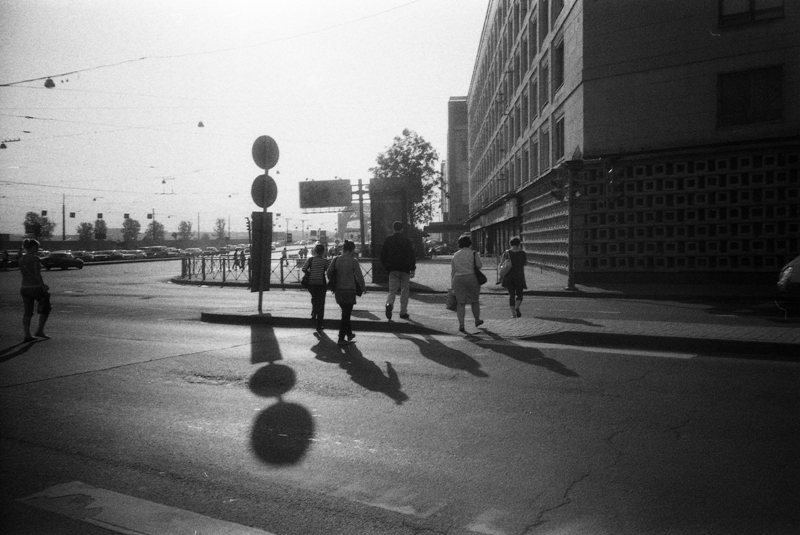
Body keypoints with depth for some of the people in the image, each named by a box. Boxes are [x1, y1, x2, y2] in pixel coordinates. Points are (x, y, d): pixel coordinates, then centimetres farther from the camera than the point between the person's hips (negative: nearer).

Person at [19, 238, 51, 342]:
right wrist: (43, 287, -10)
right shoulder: (35, 258, -14)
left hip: (25, 288, 7)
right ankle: (40, 331, 10)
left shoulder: (21, 259, 9)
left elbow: (26, 274, 13)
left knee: (27, 313, 10)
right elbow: (37, 275, -18)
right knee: (46, 309, 12)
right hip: (36, 288, -7)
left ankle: (27, 335, 7)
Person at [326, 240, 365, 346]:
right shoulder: (353, 261, -11)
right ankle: (341, 339, 4)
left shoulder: (336, 260, 2)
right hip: (349, 290, -5)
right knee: (346, 315, 3)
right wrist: (362, 288, 6)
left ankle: (349, 334, 34)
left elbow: (328, 272, -1)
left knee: (346, 313, 22)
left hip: (338, 291, 5)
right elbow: (359, 276, -9)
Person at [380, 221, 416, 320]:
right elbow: (411, 256, -7)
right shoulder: (406, 241, -5)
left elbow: (383, 255, 7)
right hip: (404, 270, -2)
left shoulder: (388, 240, 3)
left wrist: (386, 267, 19)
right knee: (404, 291, 8)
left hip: (392, 270, 2)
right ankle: (403, 312, 10)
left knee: (392, 290, 5)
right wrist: (412, 269, -3)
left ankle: (389, 304, -23)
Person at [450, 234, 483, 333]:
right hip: (471, 279, -2)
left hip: (458, 280, 2)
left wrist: (452, 286, 9)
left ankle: (461, 325, -9)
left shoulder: (455, 255, 5)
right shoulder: (474, 254, -5)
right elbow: (479, 266, 4)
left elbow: (452, 272, 5)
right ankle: (477, 320, 33)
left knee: (460, 303, 2)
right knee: (475, 300, 17)